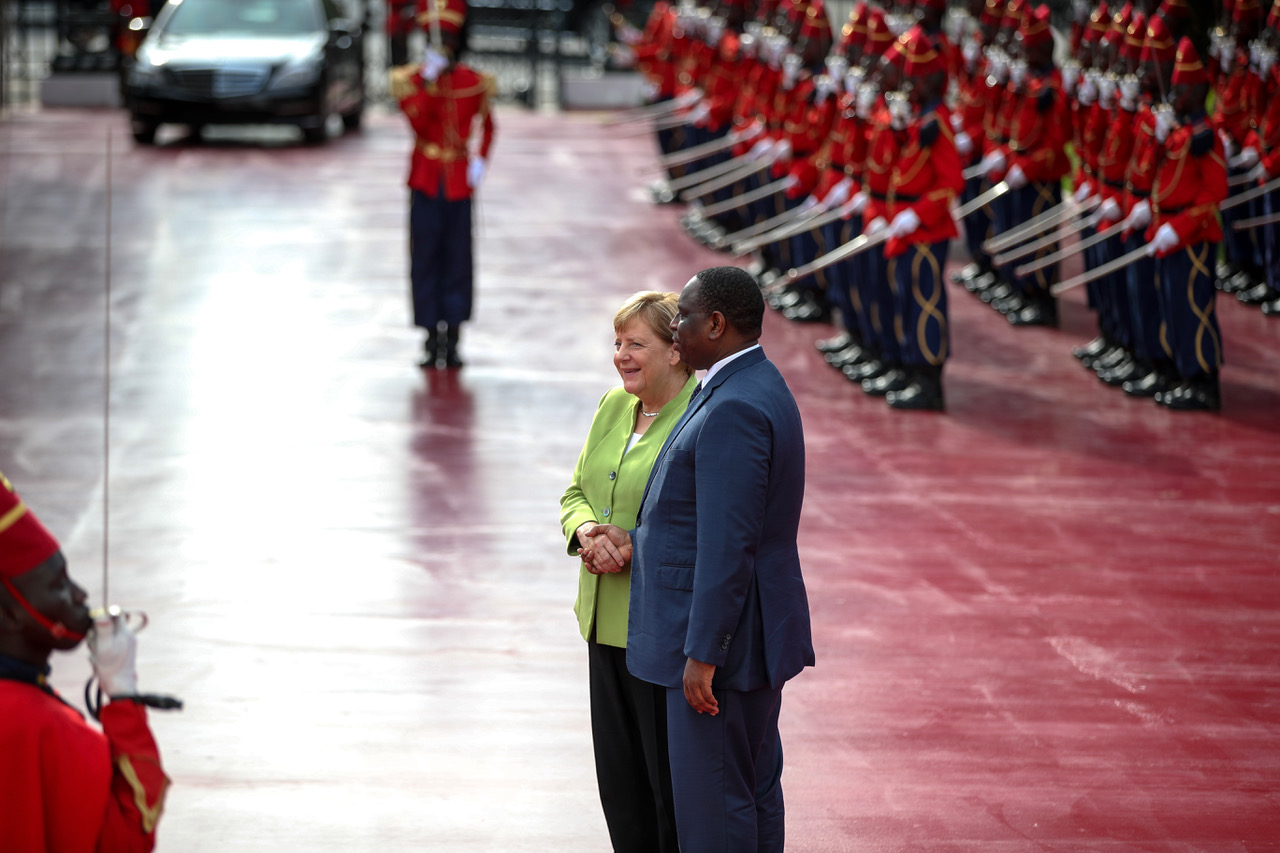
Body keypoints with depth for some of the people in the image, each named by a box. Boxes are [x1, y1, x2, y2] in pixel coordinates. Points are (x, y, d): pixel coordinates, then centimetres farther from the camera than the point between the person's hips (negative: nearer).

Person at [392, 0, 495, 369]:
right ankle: (431, 339, 7)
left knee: (458, 259, 2)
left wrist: (479, 159, 0)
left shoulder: (474, 82, 5)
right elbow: (417, 120, -17)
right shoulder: (410, 79, -1)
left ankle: (453, 339, 9)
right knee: (425, 259, 1)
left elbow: (486, 126, 15)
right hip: (426, 183, -1)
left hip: (460, 183, 1)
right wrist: (429, 80, -24)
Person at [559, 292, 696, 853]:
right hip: (607, 622, 8)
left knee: (672, 780, 0)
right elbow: (577, 491, 19)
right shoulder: (614, 406, 12)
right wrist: (585, 529, -4)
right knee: (619, 778, 14)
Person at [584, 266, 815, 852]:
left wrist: (702, 655, -22)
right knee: (754, 790, 16)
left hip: (720, 635, -11)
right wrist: (638, 541, 8)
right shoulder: (756, 388, 12)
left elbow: (729, 544, -24)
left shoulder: (734, 410, -22)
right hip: (755, 630, 11)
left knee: (713, 802, -4)